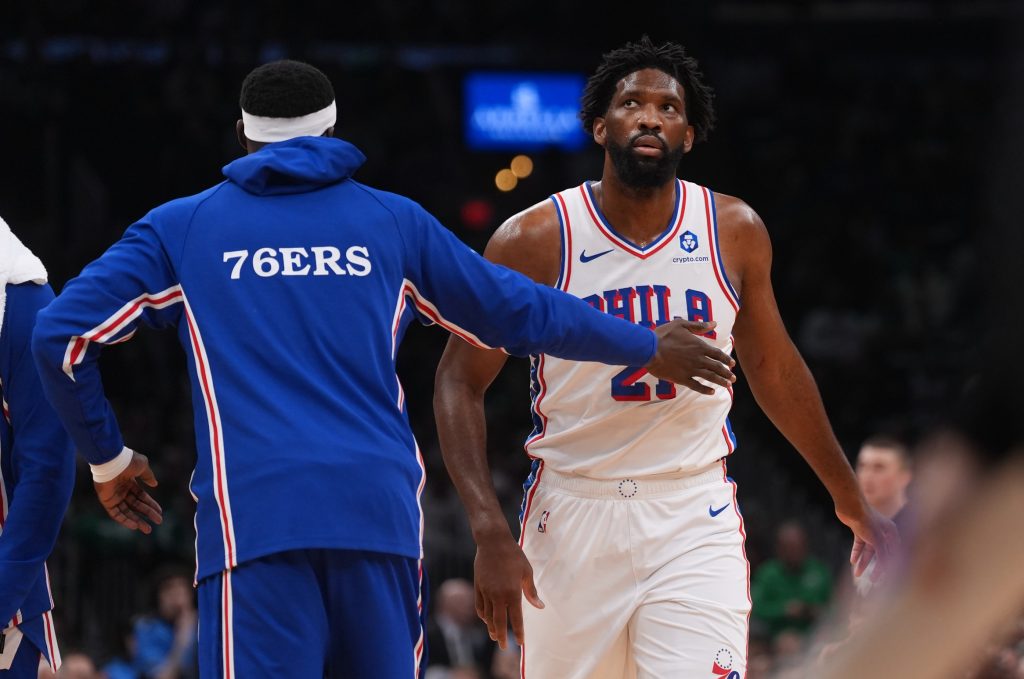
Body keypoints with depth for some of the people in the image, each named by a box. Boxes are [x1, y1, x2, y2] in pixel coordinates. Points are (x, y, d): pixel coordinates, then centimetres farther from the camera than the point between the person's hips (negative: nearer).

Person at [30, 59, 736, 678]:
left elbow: (61, 333, 7)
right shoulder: (392, 221, 16)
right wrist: (649, 349, 36)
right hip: (380, 506, 2)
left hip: (252, 514, -2)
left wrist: (108, 459, 21)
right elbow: (520, 313, 21)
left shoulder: (180, 228, 13)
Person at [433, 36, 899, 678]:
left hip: (696, 522, 0)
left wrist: (851, 499, 22)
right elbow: (459, 383, -3)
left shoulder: (735, 231, 0)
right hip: (573, 515, 0)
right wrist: (491, 534, -14)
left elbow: (774, 367, 15)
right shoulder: (536, 239, -7)